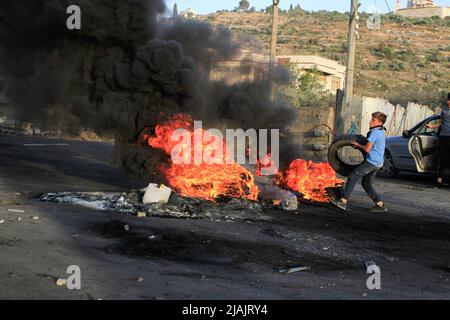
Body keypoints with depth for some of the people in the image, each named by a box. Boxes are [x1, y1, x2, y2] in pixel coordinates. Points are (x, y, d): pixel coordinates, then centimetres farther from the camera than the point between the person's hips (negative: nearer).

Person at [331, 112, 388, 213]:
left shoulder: (374, 132, -15)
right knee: (366, 183, 15)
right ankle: (380, 205, 11)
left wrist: (358, 146, 0)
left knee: (353, 177, -8)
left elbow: (367, 149, -18)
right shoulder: (382, 132, 16)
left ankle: (343, 201, -10)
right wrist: (360, 146, 18)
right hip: (378, 162, 10)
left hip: (371, 161, -10)